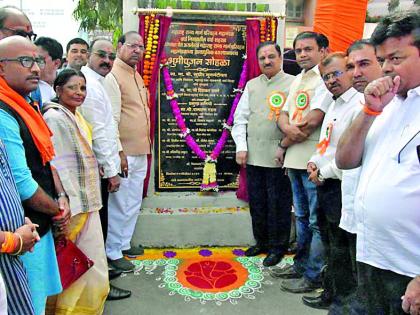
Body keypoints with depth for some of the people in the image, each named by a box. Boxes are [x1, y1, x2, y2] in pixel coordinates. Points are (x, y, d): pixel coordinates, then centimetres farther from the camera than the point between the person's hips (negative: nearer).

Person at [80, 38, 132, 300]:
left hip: (98, 166, 10)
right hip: (98, 169, -10)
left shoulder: (96, 82, 16)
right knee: (98, 224, 0)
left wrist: (117, 155, 20)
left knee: (99, 222, 19)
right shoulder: (90, 84, -16)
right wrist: (111, 170, -17)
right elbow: (98, 131, -20)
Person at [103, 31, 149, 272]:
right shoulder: (112, 76, -13)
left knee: (134, 203, 18)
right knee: (120, 205, 1)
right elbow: (111, 119, -20)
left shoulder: (136, 76, 16)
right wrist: (118, 151, -23)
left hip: (141, 152, 9)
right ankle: (113, 252, 17)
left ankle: (125, 243, 34)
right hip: (124, 153, -9)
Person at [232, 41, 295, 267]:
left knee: (278, 204, 4)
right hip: (253, 155, 5)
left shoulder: (292, 83, -3)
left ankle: (278, 246, 22)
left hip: (278, 157, -5)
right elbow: (240, 118, 12)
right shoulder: (252, 85, 13)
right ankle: (261, 242, 33)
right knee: (256, 202, 15)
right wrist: (241, 147, 3)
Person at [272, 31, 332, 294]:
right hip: (294, 159, 9)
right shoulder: (298, 80, 18)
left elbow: (313, 120, -19)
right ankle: (300, 264, 34)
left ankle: (313, 275, 15)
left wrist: (284, 144, -7)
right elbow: (284, 114, 13)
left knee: (316, 222, 2)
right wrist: (287, 126, -12)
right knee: (301, 216, 19)